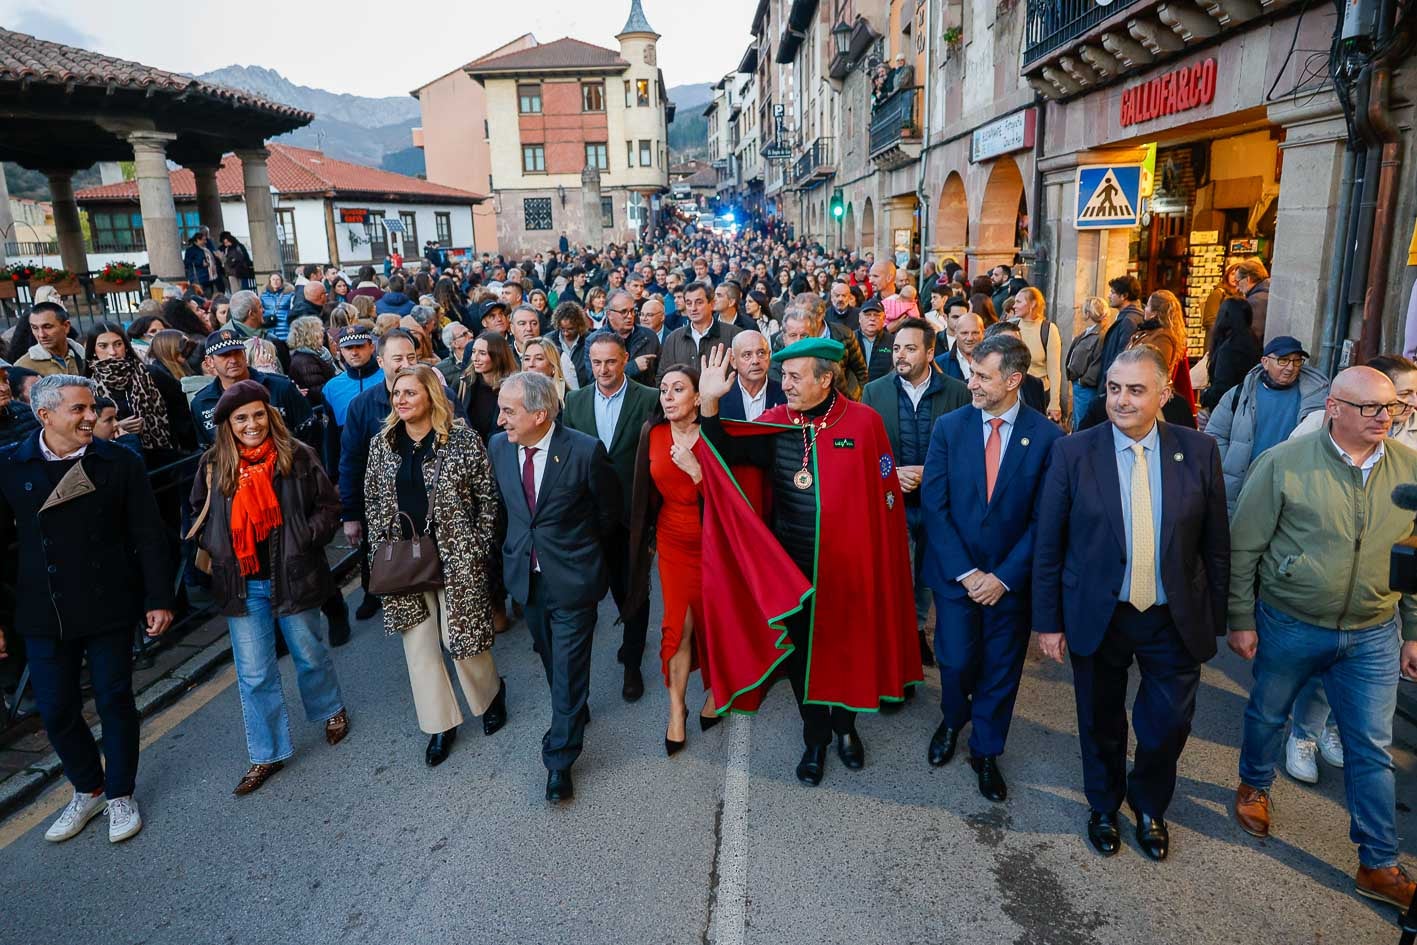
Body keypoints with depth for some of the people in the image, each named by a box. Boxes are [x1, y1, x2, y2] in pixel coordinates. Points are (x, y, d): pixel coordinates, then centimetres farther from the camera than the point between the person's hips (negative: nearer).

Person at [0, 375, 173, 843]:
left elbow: (149, 536, -4)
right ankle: (87, 789, 35)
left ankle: (119, 794, 29)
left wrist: (158, 598, -7)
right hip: (43, 613, 1)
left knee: (115, 700, 10)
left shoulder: (120, 463, -6)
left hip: (108, 608, -1)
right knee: (56, 709, 11)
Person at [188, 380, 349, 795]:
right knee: (254, 675, 8)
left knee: (309, 655, 16)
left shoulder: (298, 456, -8)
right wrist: (213, 547, -1)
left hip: (292, 577, -2)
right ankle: (268, 753, 23)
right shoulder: (213, 464, 0)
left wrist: (304, 538, -16)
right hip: (242, 585, 2)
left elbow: (328, 507, -2)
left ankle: (330, 711, 44)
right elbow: (197, 513, 15)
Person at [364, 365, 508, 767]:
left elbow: (487, 497, -6)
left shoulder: (462, 440, -10)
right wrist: (382, 548, 5)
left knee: (461, 636, 2)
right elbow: (372, 501, 12)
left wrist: (478, 548, -7)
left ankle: (490, 694, 34)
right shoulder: (382, 443, 4)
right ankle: (439, 724, 25)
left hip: (456, 556, -4)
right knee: (418, 642, 9)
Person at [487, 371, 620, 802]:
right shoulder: (498, 446, -5)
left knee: (569, 667, 3)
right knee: (550, 658, 21)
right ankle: (573, 714, 46)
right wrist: (520, 545, 12)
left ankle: (560, 758, 17)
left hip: (572, 576, -5)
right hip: (525, 573, 5)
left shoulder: (585, 450, -20)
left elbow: (608, 511, -4)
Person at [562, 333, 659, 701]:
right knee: (616, 583, 20)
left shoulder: (648, 400, -10)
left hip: (634, 511, -4)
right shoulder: (575, 400, 2)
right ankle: (633, 634, 46)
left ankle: (632, 663, 21)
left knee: (634, 586, 6)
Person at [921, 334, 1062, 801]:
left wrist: (1005, 576, -12)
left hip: (1011, 578, 0)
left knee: (1001, 670, 11)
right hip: (956, 571, 0)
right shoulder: (949, 427, -4)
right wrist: (963, 572, -11)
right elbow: (933, 505, -6)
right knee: (956, 662, 2)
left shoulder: (1047, 437, -8)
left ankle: (985, 751, 33)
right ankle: (952, 720, 36)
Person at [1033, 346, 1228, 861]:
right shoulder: (1072, 452, -11)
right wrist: (1048, 621, -6)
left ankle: (1149, 807, 43)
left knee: (1168, 724, 12)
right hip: (1097, 617, -1)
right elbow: (1047, 544, -7)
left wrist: (1214, 619, 2)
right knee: (1101, 723, 16)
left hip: (1175, 620, 1)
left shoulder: (1199, 451, -6)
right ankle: (1104, 807, 44)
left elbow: (1215, 544, 1)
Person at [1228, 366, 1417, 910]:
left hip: (1373, 635, 2)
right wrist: (1241, 620, -6)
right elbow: (1243, 549, -8)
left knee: (1372, 748, 10)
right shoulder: (1283, 464, -14)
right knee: (1267, 715, 18)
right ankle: (1254, 786, 47)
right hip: (1288, 627, -2)